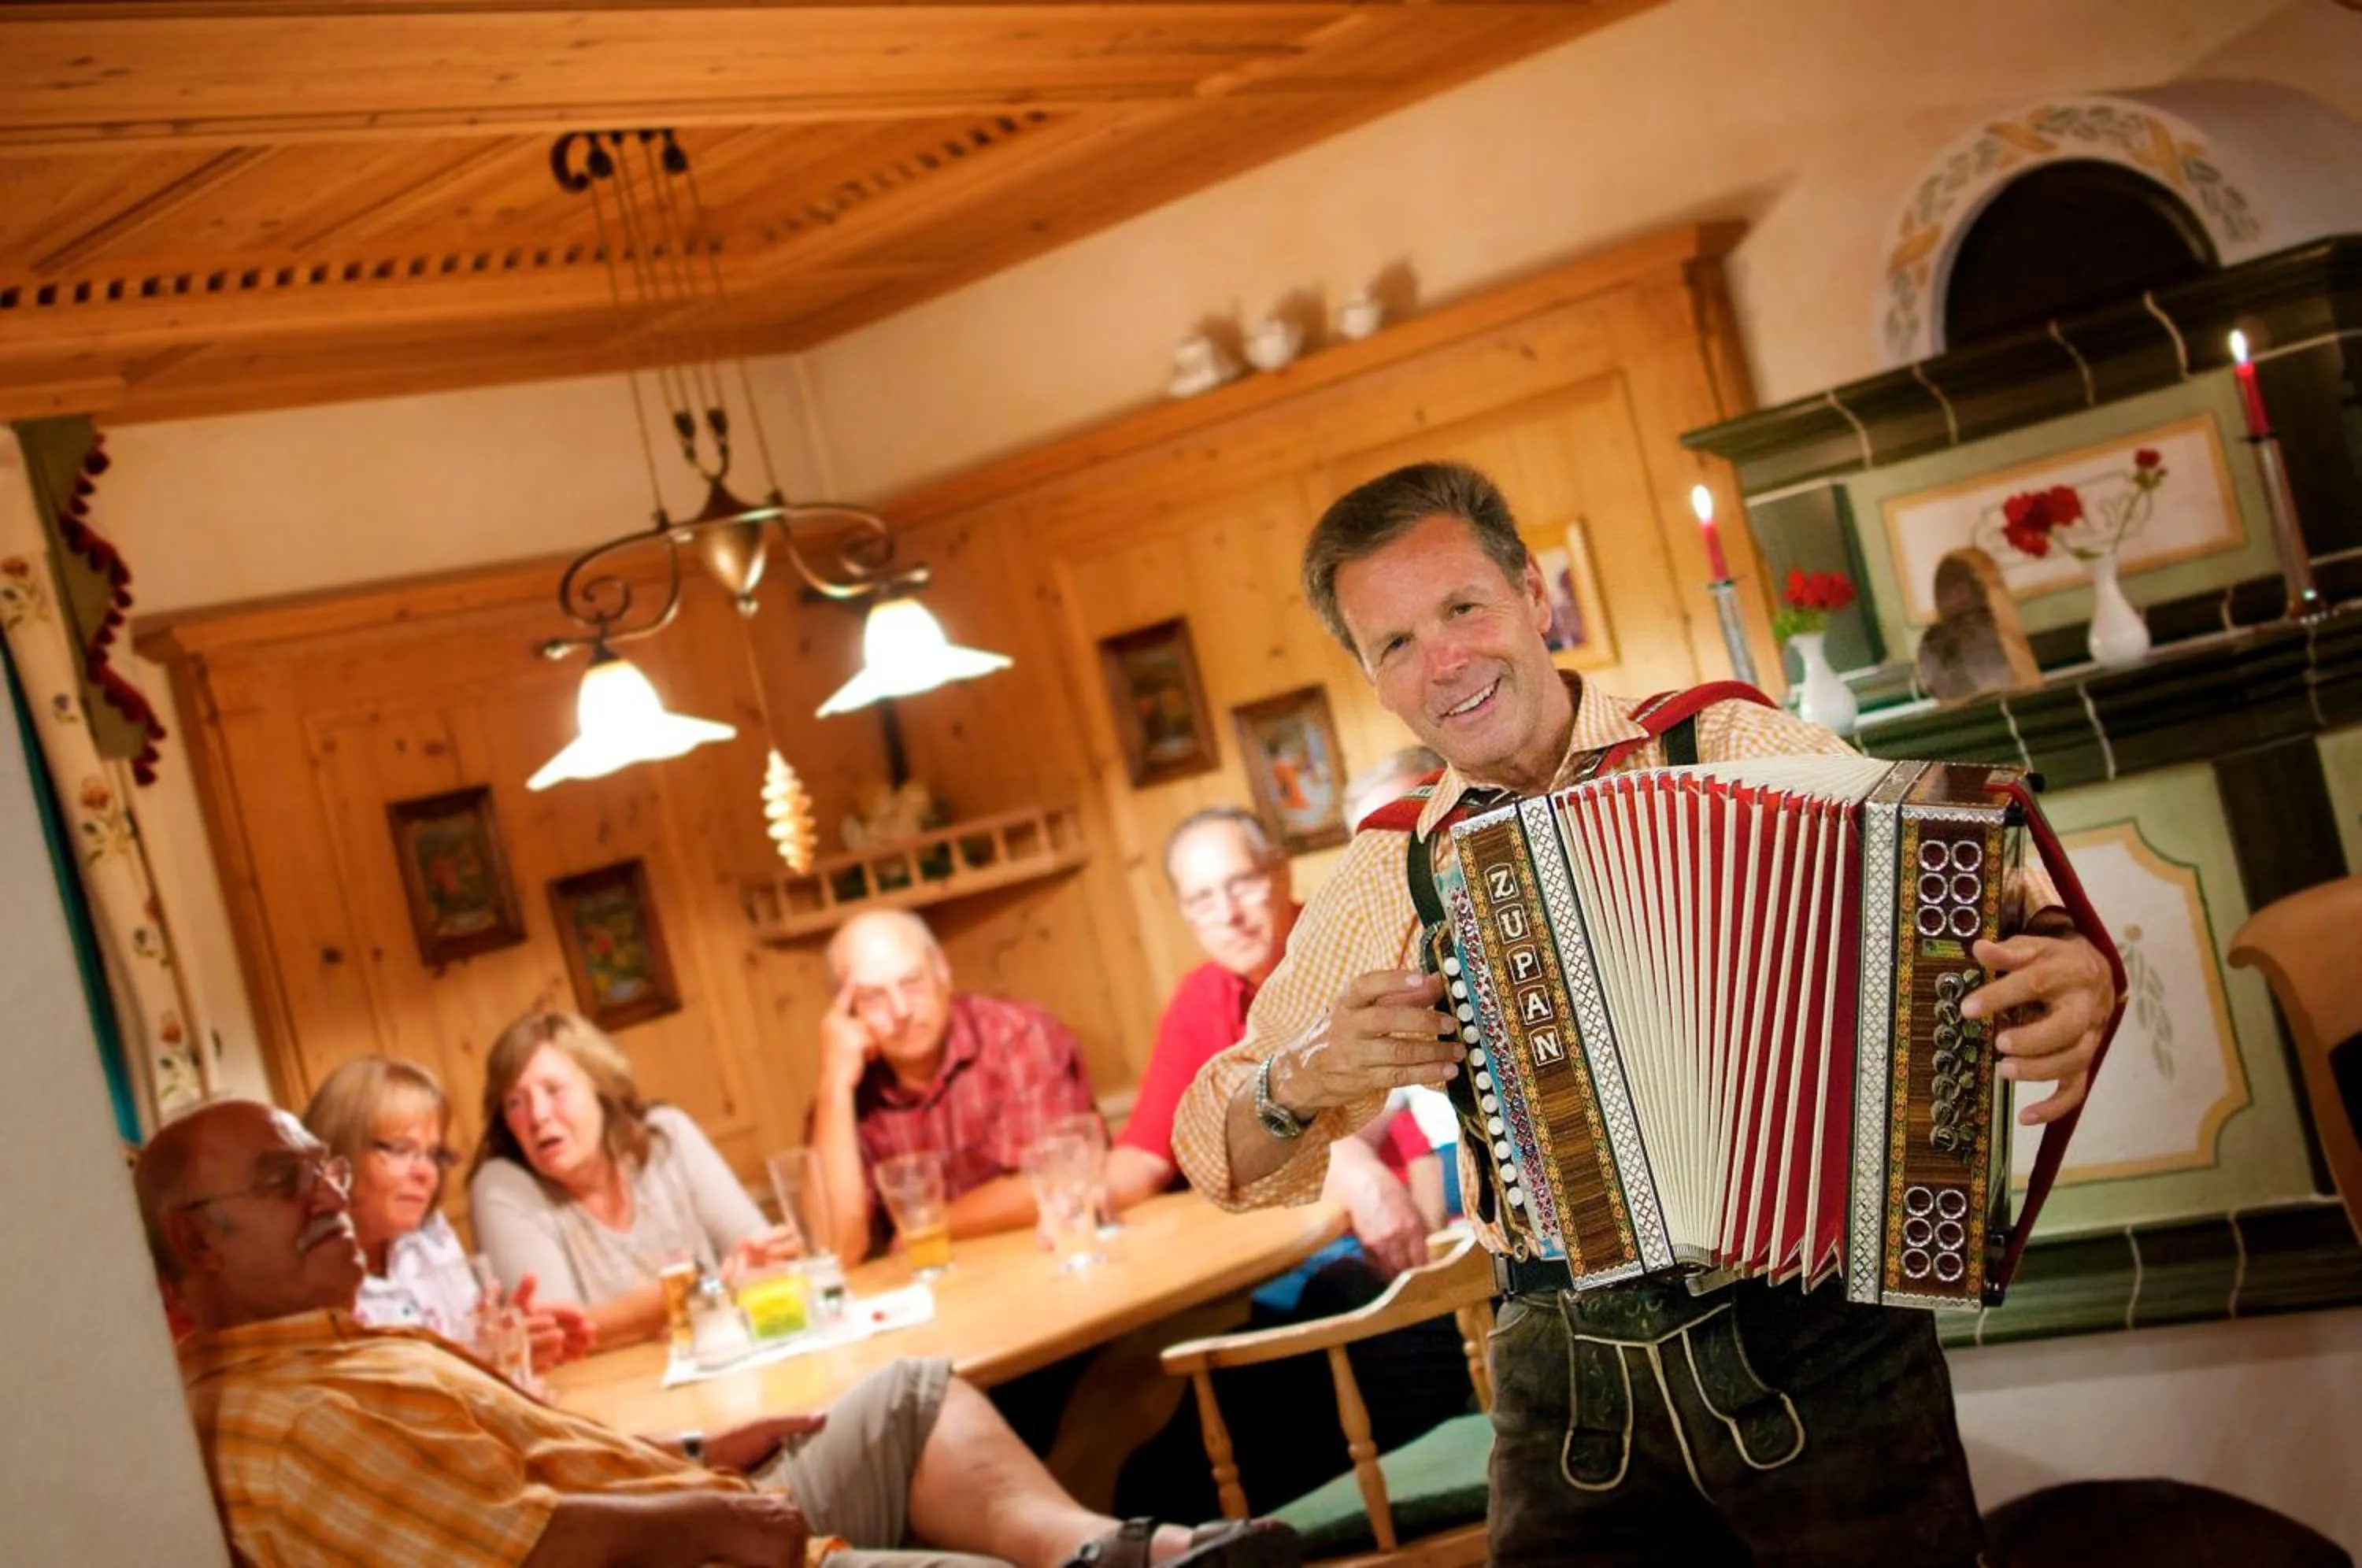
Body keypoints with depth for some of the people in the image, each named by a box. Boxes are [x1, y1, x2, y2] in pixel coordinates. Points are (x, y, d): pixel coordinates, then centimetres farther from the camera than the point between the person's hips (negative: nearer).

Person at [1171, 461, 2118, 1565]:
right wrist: (1299, 1081, -10)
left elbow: (1967, 897, -3)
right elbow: (1228, 1161, 12)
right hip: (1563, 1385, 2)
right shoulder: (1387, 877, 7)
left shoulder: (1740, 750, -1)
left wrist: (2064, 966, -25)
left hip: (1817, 1343, -2)